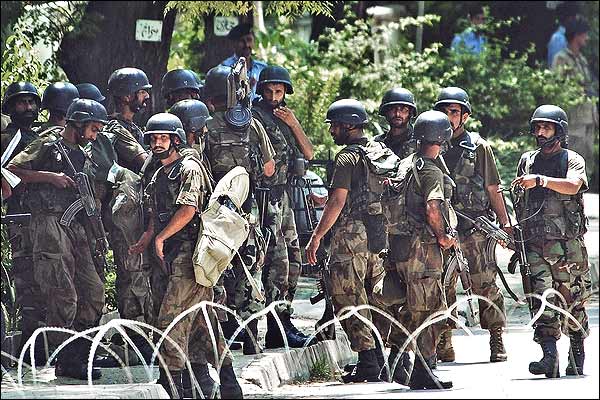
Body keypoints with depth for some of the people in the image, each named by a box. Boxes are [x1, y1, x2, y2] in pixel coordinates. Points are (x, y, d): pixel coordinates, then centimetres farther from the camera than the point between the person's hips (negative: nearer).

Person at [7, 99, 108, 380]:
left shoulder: (79, 155, 22)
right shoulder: (47, 145, -2)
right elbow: (11, 171, -9)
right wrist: (50, 176, -14)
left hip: (75, 227, 9)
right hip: (50, 223, -9)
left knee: (94, 293, 4)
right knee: (63, 296, -12)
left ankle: (80, 354, 12)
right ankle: (67, 361, -9)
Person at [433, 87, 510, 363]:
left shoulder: (478, 147, 4)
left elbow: (492, 189, 4)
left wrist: (504, 224, 0)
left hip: (475, 228, -3)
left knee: (485, 285, -4)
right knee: (442, 288, 3)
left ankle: (497, 341, 1)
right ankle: (444, 345, 8)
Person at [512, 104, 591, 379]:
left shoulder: (572, 160, 3)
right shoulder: (527, 161, 15)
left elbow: (572, 186, -19)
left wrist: (540, 180, -30)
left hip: (567, 244, -2)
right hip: (534, 243, 2)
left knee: (571, 301, 5)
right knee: (542, 299, -13)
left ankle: (577, 352, 22)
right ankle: (549, 355, -21)